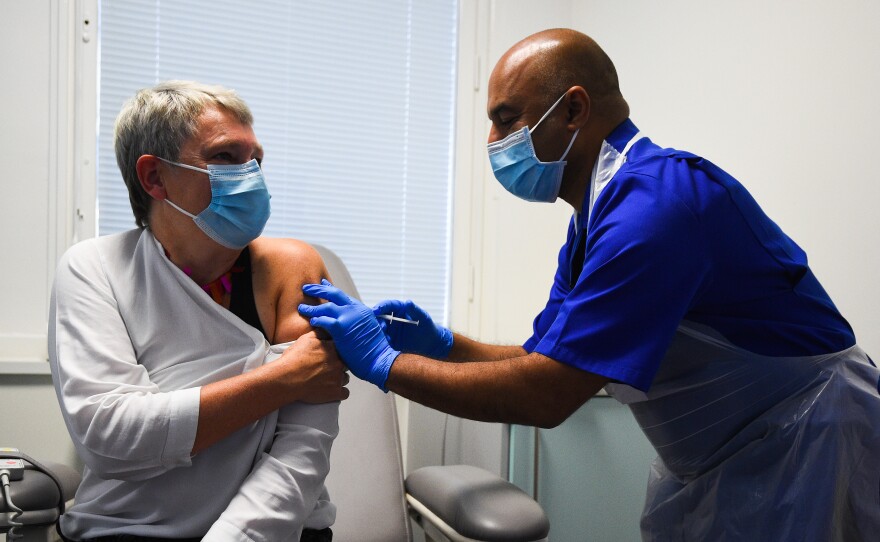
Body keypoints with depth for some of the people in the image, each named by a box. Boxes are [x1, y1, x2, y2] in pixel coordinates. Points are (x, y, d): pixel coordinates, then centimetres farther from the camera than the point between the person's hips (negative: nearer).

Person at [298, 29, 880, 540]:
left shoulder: (656, 200, -27)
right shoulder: (594, 221, 4)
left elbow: (546, 396, -29)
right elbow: (548, 360, 9)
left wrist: (386, 362, -21)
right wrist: (446, 345, -6)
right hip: (712, 460, 8)